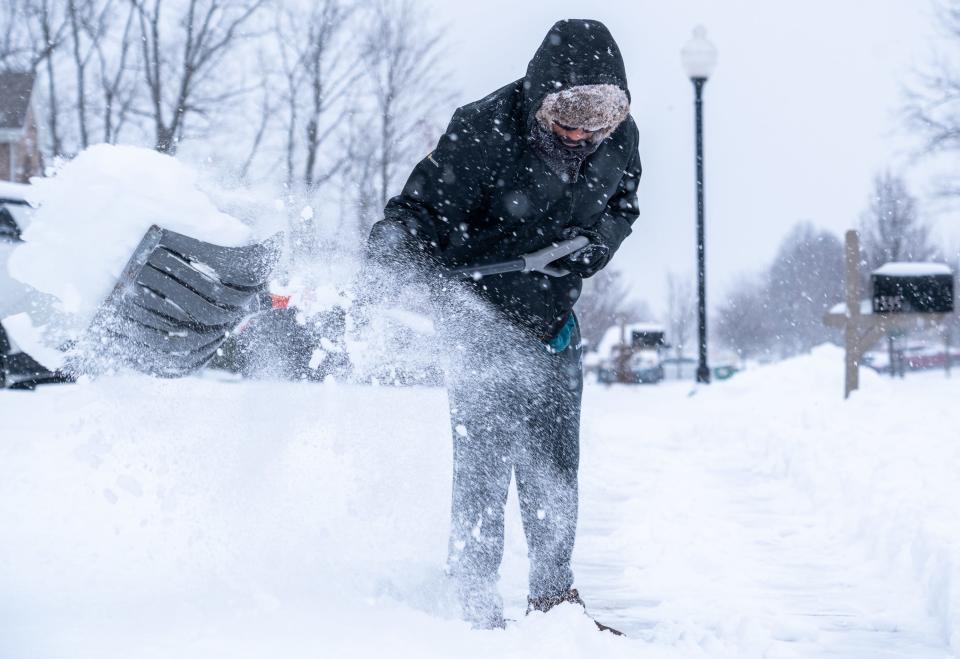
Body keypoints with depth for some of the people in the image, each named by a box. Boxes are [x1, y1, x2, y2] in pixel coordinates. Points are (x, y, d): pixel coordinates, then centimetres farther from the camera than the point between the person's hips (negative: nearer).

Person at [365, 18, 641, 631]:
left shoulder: (619, 136, -8)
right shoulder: (483, 132, -25)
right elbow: (424, 208, -22)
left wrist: (597, 240, -10)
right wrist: (396, 246, -44)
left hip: (556, 317, 5)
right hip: (484, 313, -5)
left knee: (555, 463, 10)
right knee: (484, 459, -9)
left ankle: (554, 594, 23)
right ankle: (475, 606, -1)